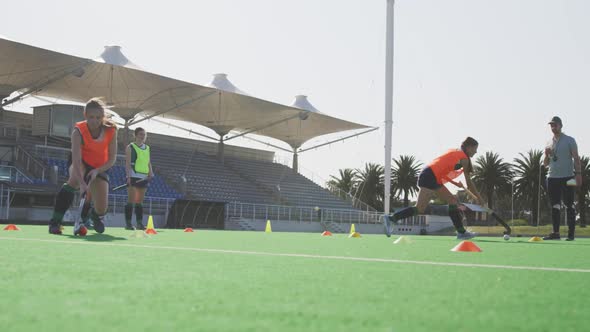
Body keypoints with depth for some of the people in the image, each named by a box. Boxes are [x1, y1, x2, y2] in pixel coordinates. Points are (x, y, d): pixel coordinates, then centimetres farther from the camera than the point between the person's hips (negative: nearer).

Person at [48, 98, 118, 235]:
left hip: (100, 169, 2)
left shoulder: (111, 130, -19)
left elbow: (112, 159, -13)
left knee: (101, 209, -12)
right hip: (81, 166, -2)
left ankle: (95, 214, 31)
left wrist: (97, 171, -30)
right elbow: (76, 160, -36)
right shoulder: (78, 131, -26)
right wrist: (82, 183, -51)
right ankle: (55, 222, -35)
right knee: (75, 178, -39)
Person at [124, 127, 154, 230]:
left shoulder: (147, 148, 16)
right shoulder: (130, 147, 0)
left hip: (144, 177, 5)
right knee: (131, 201, -7)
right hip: (133, 176, -5)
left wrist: (150, 172, 0)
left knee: (140, 201, 8)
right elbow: (127, 163, -7)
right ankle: (128, 223, -5)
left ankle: (139, 223, 10)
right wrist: (129, 176, -17)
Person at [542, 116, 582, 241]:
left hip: (567, 178, -5)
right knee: (555, 206, 3)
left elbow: (576, 158, -4)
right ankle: (556, 233, 5)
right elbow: (545, 164, 17)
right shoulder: (549, 143, 15)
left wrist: (578, 173, -15)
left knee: (569, 205, -4)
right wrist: (547, 155, -3)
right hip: (552, 178, 5)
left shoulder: (569, 140, 1)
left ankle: (571, 233, -3)